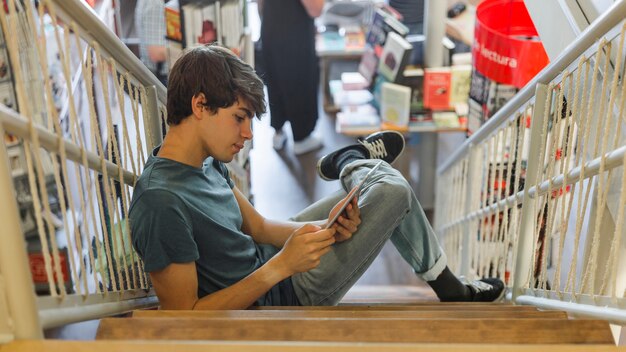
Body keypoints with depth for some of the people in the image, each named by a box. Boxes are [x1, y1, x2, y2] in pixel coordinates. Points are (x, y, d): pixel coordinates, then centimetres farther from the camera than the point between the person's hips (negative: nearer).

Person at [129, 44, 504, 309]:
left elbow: (258, 227, 2)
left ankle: (353, 162, 38)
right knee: (395, 194, -7)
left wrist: (326, 229, -16)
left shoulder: (206, 161, -3)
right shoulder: (162, 203, -30)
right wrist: (280, 267, -33)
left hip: (270, 261, 8)